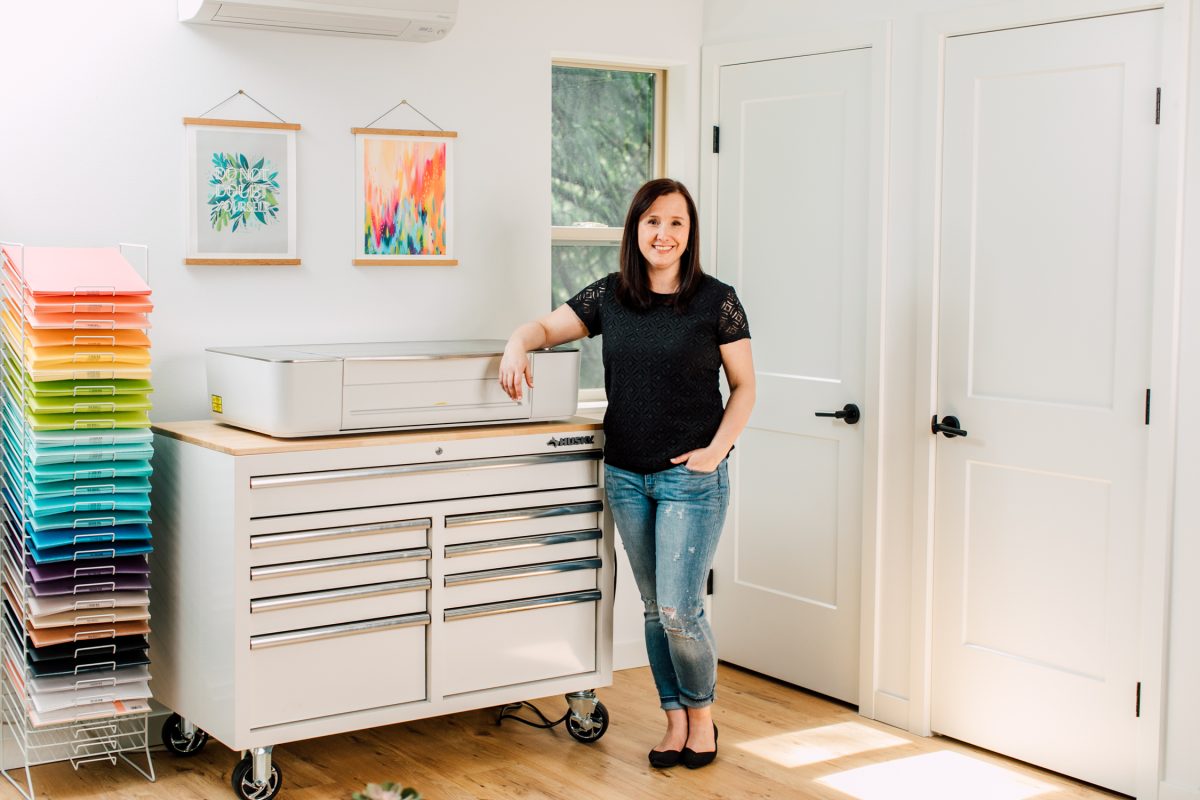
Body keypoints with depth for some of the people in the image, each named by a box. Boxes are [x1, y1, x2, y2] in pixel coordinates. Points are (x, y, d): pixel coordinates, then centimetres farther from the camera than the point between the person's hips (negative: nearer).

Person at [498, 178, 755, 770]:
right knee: (654, 609, 12)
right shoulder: (610, 296, 5)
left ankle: (701, 713, 18)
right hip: (626, 476, 4)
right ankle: (675, 720, 25)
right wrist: (518, 344, -11)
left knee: (680, 611, -7)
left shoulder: (716, 300, -5)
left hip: (691, 476, -4)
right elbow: (547, 326, 12)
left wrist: (717, 448, -12)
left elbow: (744, 387, 1)